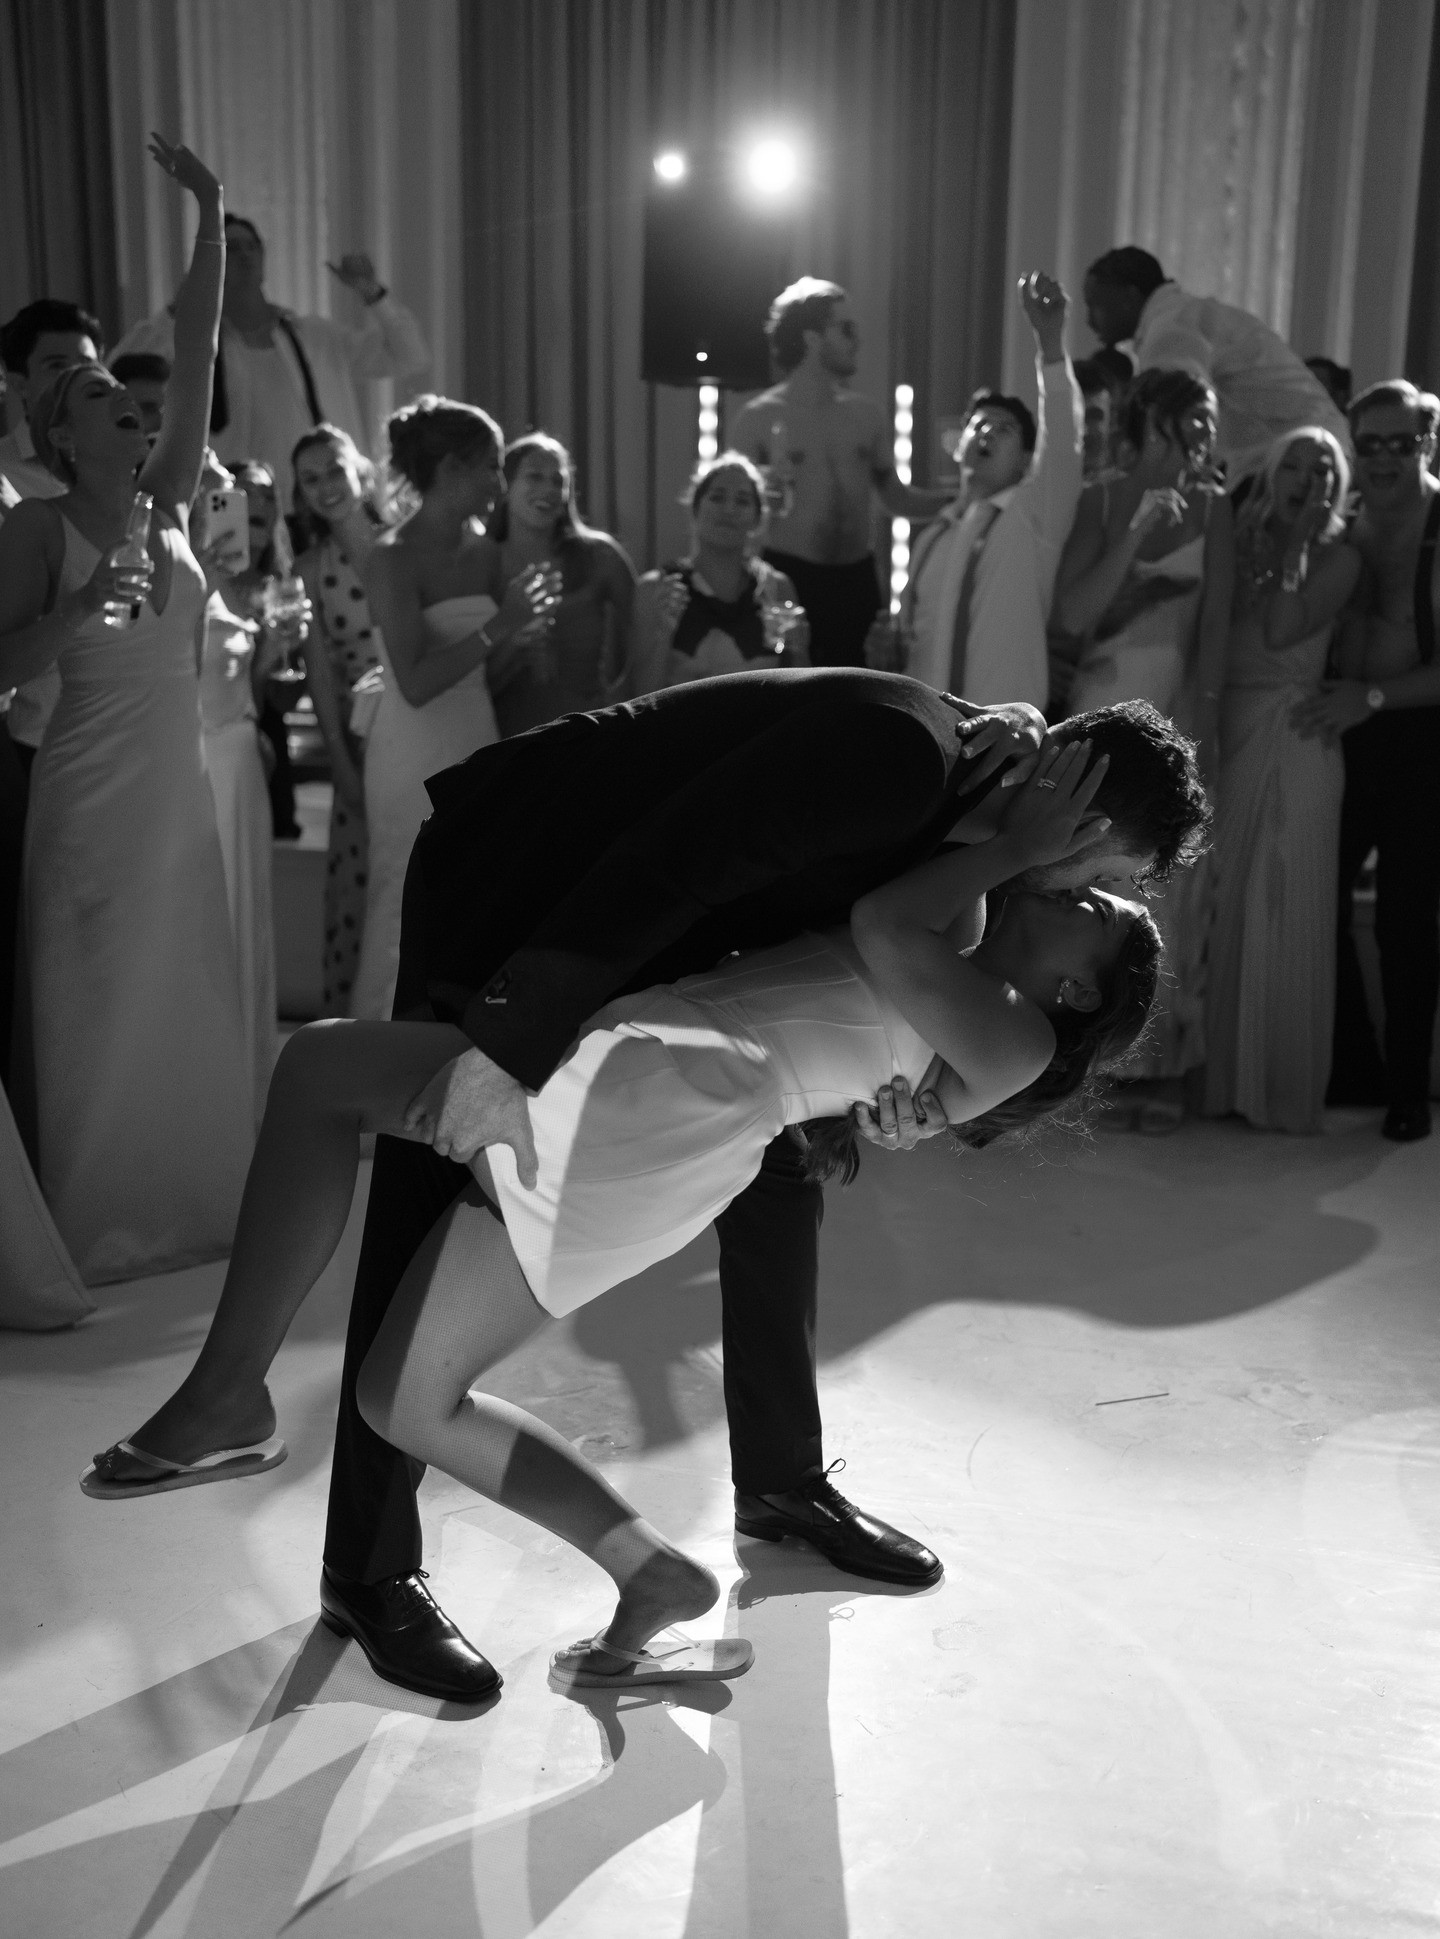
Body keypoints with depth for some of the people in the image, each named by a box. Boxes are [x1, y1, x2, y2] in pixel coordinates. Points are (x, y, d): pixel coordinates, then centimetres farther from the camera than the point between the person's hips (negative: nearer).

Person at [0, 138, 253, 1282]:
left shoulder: (170, 502, 8)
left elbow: (199, 353, 3)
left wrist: (212, 216, 0)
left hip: (183, 792, 5)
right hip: (92, 798, -5)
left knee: (190, 1005, 11)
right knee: (99, 1016, 3)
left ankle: (195, 1199, 24)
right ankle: (99, 1227, 15)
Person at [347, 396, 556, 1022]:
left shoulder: (478, 547, 8)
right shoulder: (393, 557, -12)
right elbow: (415, 684, -20)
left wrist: (523, 628, -3)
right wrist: (498, 626, -20)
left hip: (477, 746, 7)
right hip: (417, 759, -7)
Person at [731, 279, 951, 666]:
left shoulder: (866, 413, 10)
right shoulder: (761, 416, -1)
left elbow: (895, 498, 17)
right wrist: (764, 494, -20)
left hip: (856, 579, 4)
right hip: (788, 578, -4)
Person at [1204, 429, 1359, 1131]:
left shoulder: (1337, 554, 1)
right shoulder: (1244, 542, 11)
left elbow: (1281, 631, -15)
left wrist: (1296, 543, -9)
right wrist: (1254, 539, -1)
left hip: (1294, 743, -4)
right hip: (1229, 735, 4)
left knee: (1282, 912, 0)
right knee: (1225, 907, 6)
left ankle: (1281, 1081, 11)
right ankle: (1224, 1071, 17)